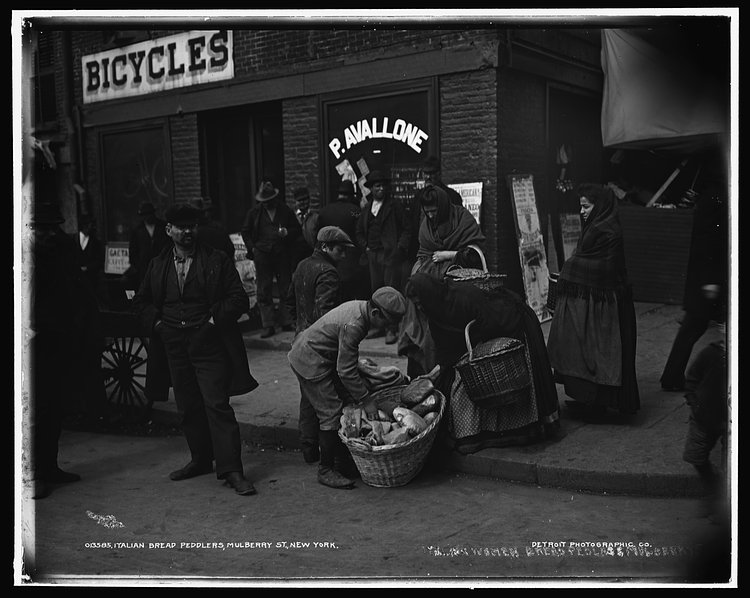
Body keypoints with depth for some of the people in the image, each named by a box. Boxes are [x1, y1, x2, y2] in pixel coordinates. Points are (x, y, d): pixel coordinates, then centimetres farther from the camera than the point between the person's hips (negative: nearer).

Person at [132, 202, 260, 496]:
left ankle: (231, 469, -6)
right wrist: (157, 322, 5)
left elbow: (239, 298, -3)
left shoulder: (217, 260, -1)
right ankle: (201, 460, 27)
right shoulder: (157, 265, 11)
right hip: (175, 347, 5)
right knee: (188, 407, 12)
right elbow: (141, 301, 21)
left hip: (209, 345, -4)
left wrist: (215, 320, -14)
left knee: (217, 405, -9)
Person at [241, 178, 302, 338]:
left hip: (282, 254, 0)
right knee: (264, 292, 0)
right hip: (262, 254, 1)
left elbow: (298, 229, 10)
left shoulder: (285, 210, 5)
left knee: (285, 289, 3)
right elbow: (245, 231, 15)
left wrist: (287, 232, -10)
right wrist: (252, 248, 4)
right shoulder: (254, 212, 7)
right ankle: (268, 326, 5)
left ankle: (286, 323, 12)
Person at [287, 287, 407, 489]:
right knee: (331, 412, -8)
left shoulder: (360, 306, -3)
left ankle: (341, 455, 26)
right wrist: (366, 400, -19)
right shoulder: (353, 326, -32)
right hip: (310, 362, -10)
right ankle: (326, 470, 2)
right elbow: (346, 371, -26)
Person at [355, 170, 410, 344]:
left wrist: (400, 248, -10)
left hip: (390, 255, -5)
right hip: (372, 255, 5)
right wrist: (365, 246, 10)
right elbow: (359, 231, 24)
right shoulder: (367, 209, 15)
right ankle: (378, 325, 15)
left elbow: (406, 230, -1)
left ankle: (391, 329, -6)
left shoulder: (394, 206, 0)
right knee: (375, 290, 7)